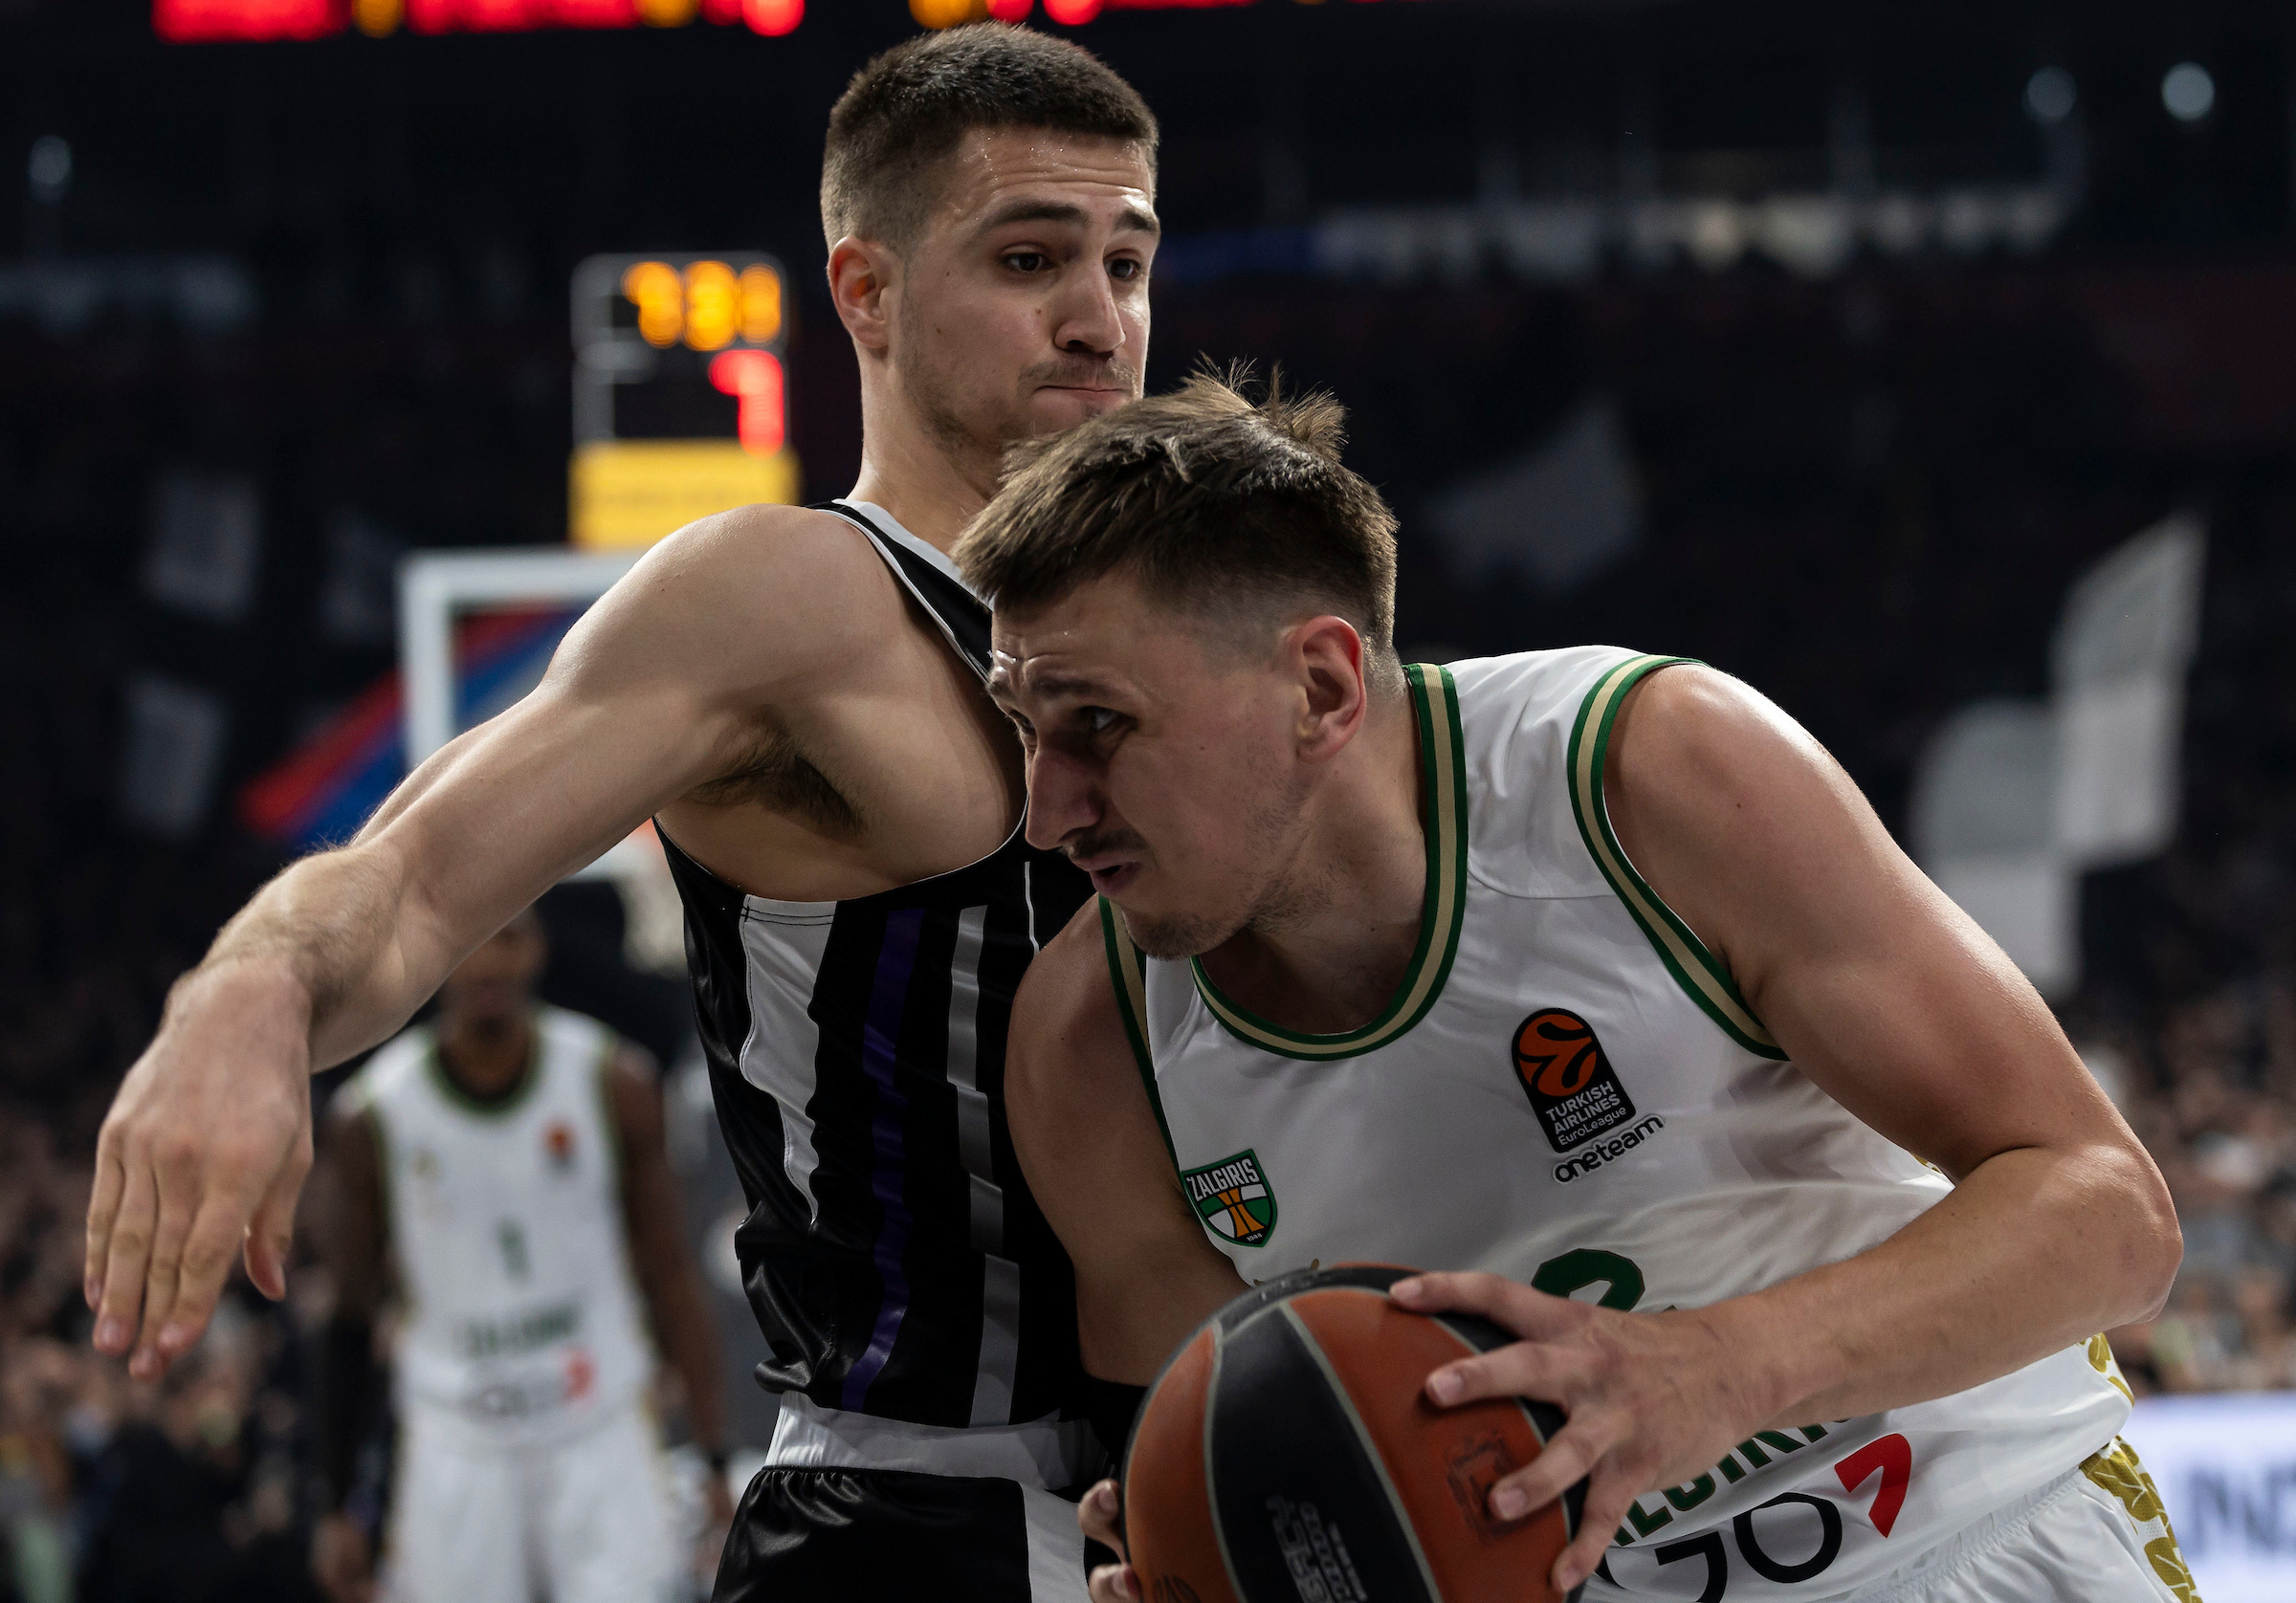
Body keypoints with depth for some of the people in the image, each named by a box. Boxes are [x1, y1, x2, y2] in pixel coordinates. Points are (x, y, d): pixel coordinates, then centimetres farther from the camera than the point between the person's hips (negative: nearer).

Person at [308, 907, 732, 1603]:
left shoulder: (614, 1085, -3)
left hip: (601, 1441, 0)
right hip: (456, 1459, 0)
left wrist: (715, 1461, 0)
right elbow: (349, 1321, 5)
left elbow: (670, 1278, 3)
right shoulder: (373, 1116, -4)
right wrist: (342, 1505, 6)